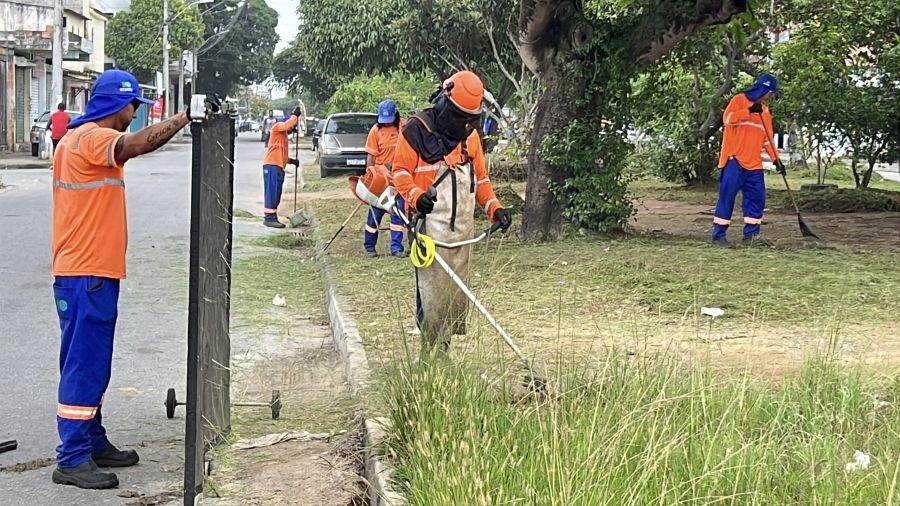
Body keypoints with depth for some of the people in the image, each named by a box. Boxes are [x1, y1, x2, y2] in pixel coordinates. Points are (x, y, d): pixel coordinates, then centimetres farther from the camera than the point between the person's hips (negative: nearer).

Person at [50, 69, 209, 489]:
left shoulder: (82, 138, 17)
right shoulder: (91, 138, -16)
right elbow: (136, 144, -34)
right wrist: (183, 118, -29)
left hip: (92, 272, 11)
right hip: (86, 275, -11)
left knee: (93, 364, 16)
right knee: (84, 365, -8)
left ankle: (93, 443, 25)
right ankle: (72, 459, -4)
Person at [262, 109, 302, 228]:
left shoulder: (283, 136, 28)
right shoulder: (277, 127, 2)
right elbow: (287, 125, -21)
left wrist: (291, 160, 16)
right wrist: (295, 115, -9)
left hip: (279, 166, 10)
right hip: (272, 165, -10)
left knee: (276, 194, 8)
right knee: (272, 192, -13)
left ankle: (273, 218, 9)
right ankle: (269, 218, -15)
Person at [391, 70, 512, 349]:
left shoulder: (471, 135, 16)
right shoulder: (417, 130, -3)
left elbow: (480, 177, 22)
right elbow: (400, 171, -4)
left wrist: (494, 207, 8)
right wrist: (416, 196, -22)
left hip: (463, 228, 6)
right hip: (430, 225, -6)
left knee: (458, 292, 7)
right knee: (432, 291, -9)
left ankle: (444, 347, 15)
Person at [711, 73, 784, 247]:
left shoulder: (765, 111, 19)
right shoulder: (740, 100, -1)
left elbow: (767, 138, 19)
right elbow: (727, 118, -16)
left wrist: (776, 159, 9)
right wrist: (749, 111, -22)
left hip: (754, 162, 7)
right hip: (734, 159, -7)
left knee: (757, 197, 1)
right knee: (727, 195, -9)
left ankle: (750, 233, 9)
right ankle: (718, 234, -6)